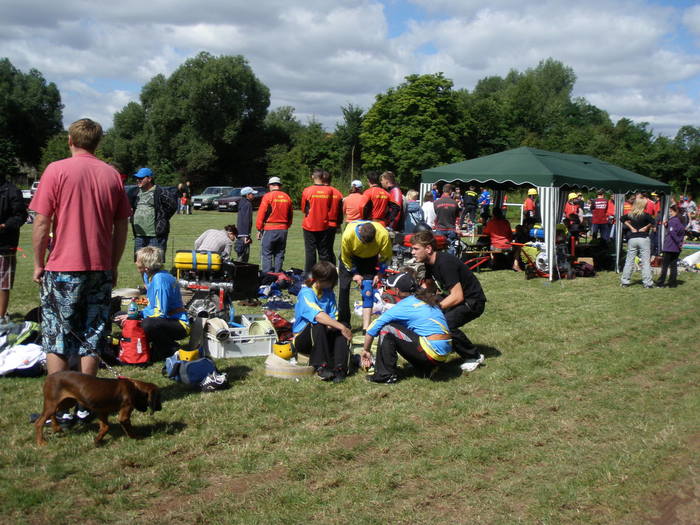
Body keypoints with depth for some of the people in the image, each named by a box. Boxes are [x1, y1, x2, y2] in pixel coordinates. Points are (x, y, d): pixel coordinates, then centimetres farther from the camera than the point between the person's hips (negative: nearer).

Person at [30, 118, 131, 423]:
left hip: (63, 269, -3)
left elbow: (42, 223, -8)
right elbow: (122, 226, 7)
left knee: (56, 340, 7)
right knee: (92, 339, 9)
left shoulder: (56, 170, -6)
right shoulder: (111, 175, 5)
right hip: (101, 269, 3)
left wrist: (38, 264, 2)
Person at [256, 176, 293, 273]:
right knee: (279, 254, 11)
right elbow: (290, 215, 12)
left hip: (269, 230, -4)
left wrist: (259, 229, -1)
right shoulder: (287, 197, 7)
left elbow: (261, 214, -8)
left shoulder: (267, 196, -7)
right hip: (283, 230, 4)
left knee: (266, 254, 1)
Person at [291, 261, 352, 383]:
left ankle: (339, 368, -32)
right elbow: (318, 316, -34)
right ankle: (322, 367, -34)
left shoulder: (328, 293, 5)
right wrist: (341, 327, -35)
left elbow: (333, 317, -1)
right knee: (318, 324, -36)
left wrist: (330, 326, -24)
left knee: (343, 329, -20)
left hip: (322, 338, 6)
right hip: (302, 339, -6)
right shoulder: (305, 293, -18)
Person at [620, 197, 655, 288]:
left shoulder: (630, 214, 3)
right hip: (643, 239, -4)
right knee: (646, 261, 1)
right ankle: (647, 283, 1)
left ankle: (624, 281, 10)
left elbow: (622, 219, 8)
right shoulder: (645, 215, -11)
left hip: (632, 239, 4)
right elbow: (652, 221, -24)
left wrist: (631, 227, 5)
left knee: (629, 261, 9)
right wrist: (646, 227, -8)